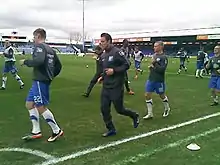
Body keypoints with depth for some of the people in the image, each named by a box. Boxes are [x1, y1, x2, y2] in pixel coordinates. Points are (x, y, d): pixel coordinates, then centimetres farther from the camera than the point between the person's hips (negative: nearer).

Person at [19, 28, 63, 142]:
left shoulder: (40, 46, -10)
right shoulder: (50, 49, 17)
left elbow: (39, 61, -29)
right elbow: (58, 65, 18)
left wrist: (25, 62, -13)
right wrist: (51, 76, 21)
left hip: (40, 81, -10)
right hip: (38, 82, 10)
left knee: (41, 107, -4)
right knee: (29, 104, 13)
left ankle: (57, 131, 7)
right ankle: (36, 132, 17)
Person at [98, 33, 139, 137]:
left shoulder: (117, 52, -14)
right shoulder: (103, 55, 9)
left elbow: (127, 65, -14)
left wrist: (114, 70, -21)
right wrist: (102, 77, 6)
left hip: (116, 87, -7)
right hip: (106, 86, 7)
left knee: (119, 109, 4)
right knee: (104, 109, 4)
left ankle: (134, 116, 33)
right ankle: (111, 129, 20)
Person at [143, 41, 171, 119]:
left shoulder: (164, 57, -14)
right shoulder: (154, 55, 8)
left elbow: (162, 69, -23)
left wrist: (154, 66, -19)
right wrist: (151, 66, 0)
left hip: (159, 81, -7)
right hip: (151, 79, 7)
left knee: (162, 95, 12)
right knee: (147, 95, 1)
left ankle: (167, 109, 40)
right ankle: (150, 114, 11)